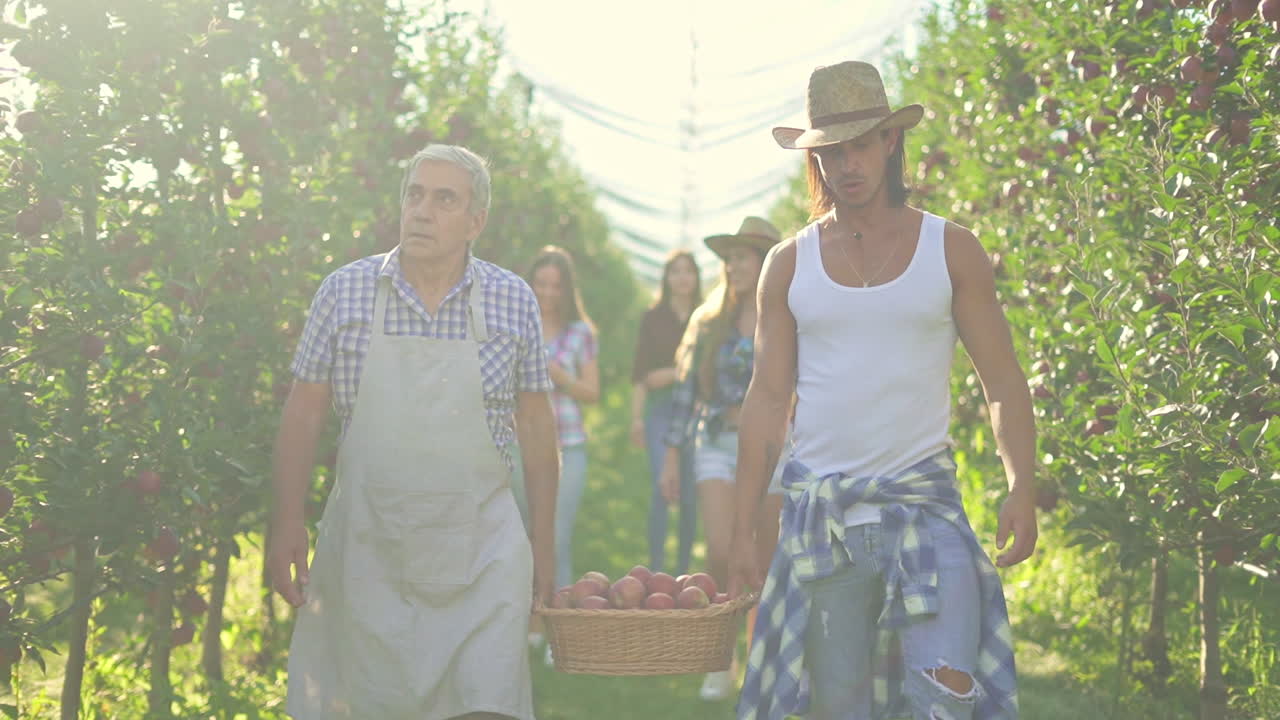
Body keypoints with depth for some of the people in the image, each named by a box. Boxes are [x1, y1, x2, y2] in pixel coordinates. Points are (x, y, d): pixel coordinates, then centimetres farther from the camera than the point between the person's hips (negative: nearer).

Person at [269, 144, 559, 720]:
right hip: (366, 544, 1)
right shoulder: (345, 292, 1)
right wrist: (286, 524, -2)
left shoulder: (514, 302, 3)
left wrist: (543, 540, 8)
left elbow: (534, 423, 9)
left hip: (480, 546, 0)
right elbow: (304, 412, 5)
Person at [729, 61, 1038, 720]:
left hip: (924, 501, -1)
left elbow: (1003, 382, 4)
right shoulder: (789, 265, 9)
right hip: (819, 512, 2)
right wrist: (741, 530, 4)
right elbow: (767, 400, 9)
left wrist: (1022, 487, -11)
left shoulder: (951, 251, 5)